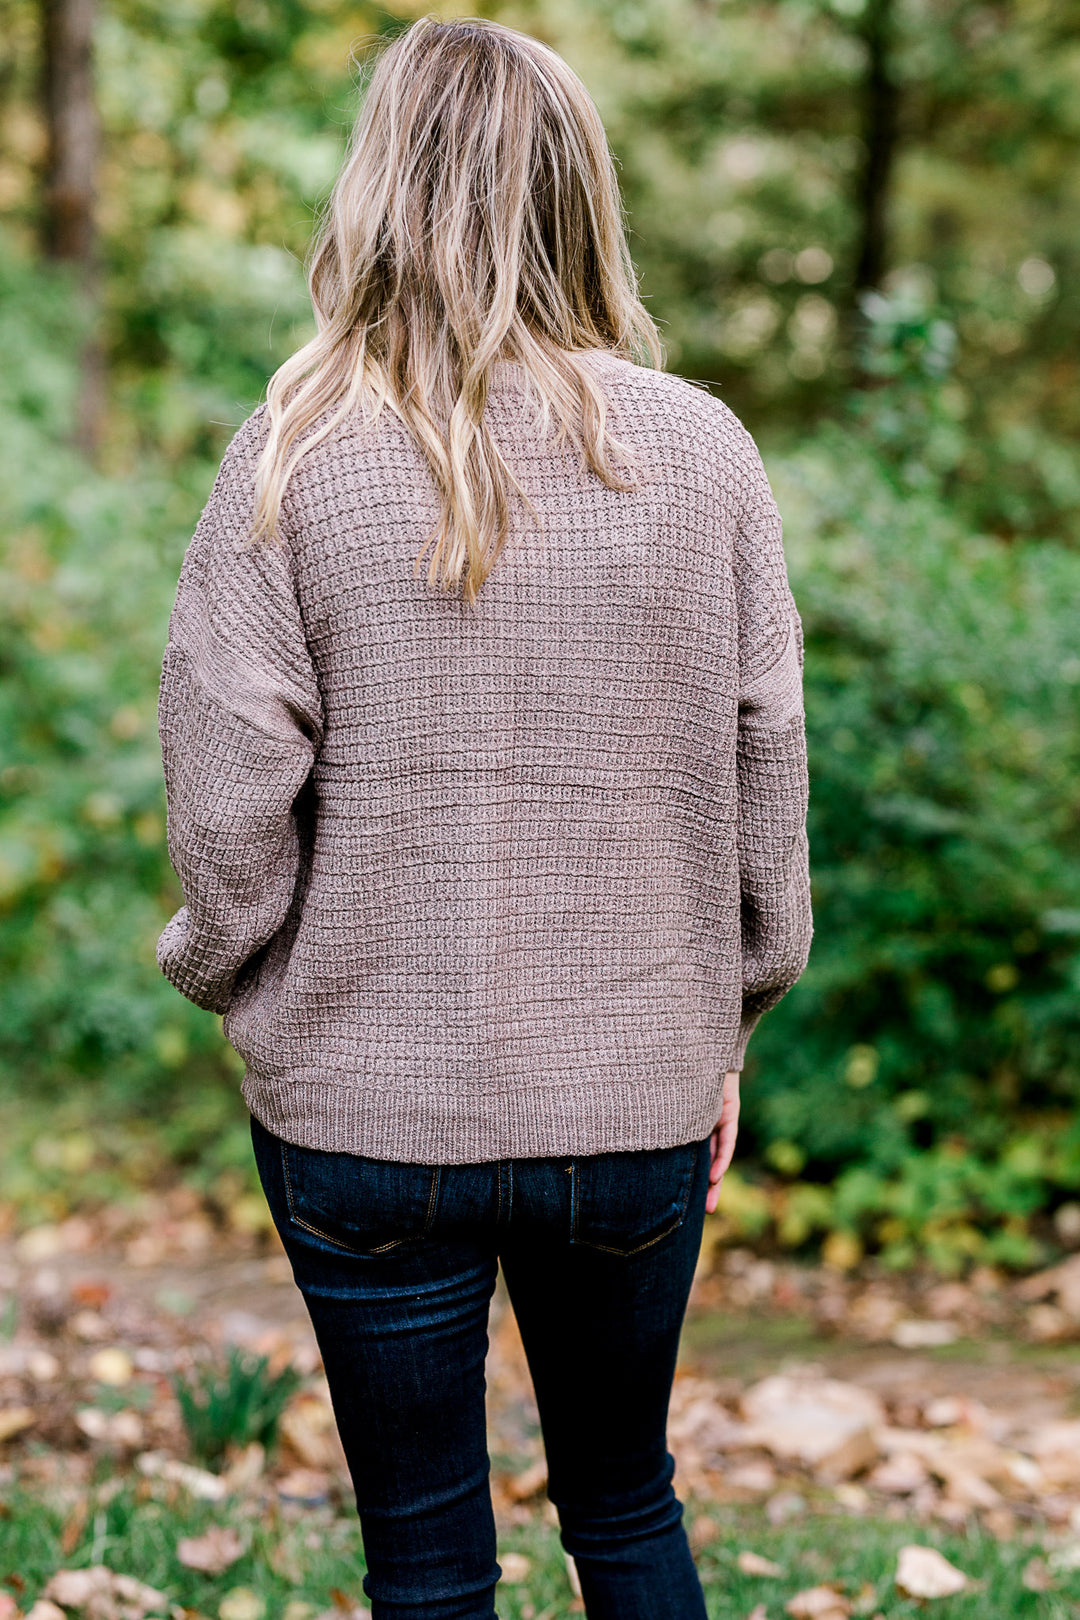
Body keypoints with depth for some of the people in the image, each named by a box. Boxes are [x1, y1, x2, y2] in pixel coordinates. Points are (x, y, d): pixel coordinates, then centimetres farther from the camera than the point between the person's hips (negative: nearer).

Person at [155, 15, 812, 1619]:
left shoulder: (298, 457, -11)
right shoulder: (702, 449, -5)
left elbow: (229, 808, -11)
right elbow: (766, 777, 0)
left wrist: (228, 977, 9)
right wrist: (724, 1029, 13)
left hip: (368, 1109, -2)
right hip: (639, 1106, 2)